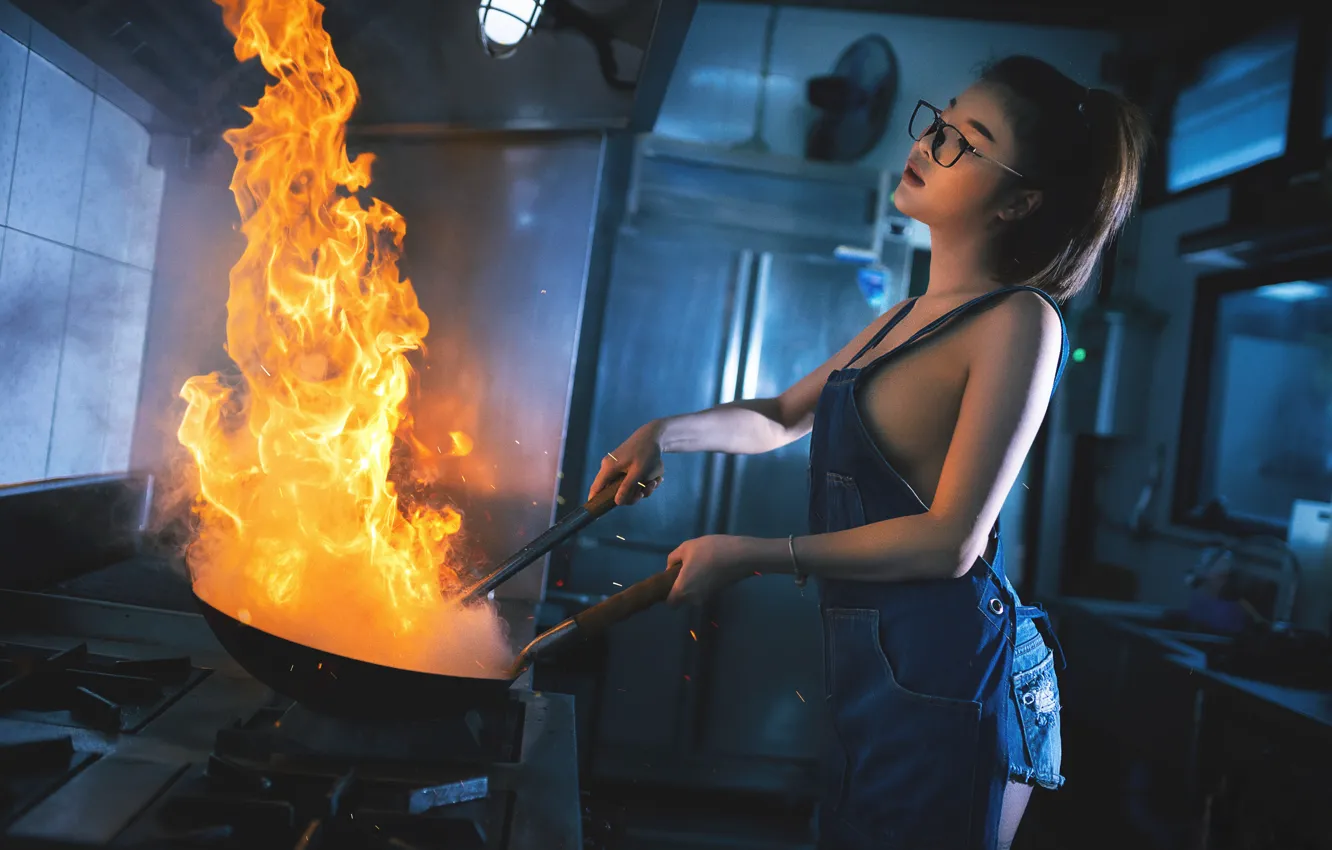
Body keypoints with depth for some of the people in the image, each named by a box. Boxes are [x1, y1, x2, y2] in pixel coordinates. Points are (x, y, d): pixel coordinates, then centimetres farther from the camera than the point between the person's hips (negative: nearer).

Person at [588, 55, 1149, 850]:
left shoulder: (1018, 322, -13)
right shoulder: (907, 319, 12)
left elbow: (951, 541, -18)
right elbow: (785, 416, 23)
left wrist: (752, 555, -14)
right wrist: (665, 433, 6)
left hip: (946, 672, -8)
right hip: (873, 664, 8)